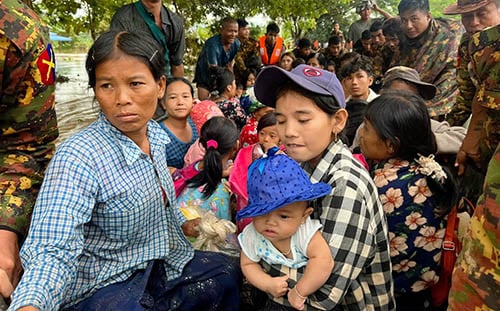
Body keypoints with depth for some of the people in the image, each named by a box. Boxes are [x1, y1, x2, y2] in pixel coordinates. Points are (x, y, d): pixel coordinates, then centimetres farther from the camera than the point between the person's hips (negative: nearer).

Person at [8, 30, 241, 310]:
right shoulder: (77, 158, -25)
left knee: (231, 273, 7)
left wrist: (183, 223, 15)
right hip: (105, 287, -6)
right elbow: (54, 251, -34)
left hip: (164, 264, 7)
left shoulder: (156, 134, -4)